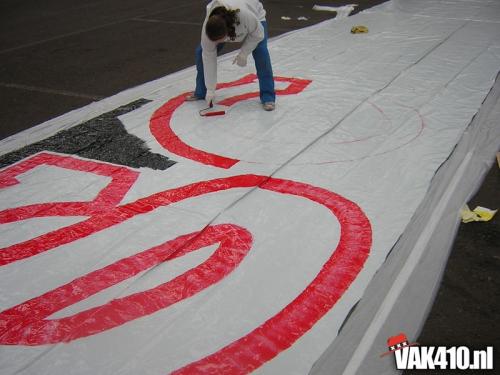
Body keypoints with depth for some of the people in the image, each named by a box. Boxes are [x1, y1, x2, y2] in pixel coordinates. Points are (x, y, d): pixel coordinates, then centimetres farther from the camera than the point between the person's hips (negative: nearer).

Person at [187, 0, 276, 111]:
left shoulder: (245, 15, -48)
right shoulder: (209, 27, -36)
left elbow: (257, 34, -27)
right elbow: (209, 56, -28)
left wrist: (243, 53, -28)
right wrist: (210, 89, -27)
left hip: (255, 17, -2)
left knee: (260, 52, -24)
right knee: (202, 52, -8)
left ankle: (268, 96, -14)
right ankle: (201, 92, 8)